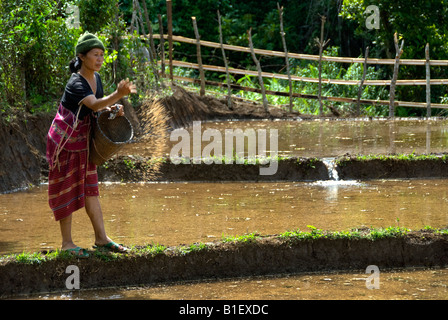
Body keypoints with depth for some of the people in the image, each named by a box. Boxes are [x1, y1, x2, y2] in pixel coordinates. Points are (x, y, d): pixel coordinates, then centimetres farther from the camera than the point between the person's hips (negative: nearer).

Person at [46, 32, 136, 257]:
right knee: (67, 188, -1)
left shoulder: (96, 78, 1)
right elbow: (94, 105, -41)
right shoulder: (76, 83, -24)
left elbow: (99, 104, 19)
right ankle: (66, 242, 6)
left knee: (89, 188, 10)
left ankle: (101, 238, 15)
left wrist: (112, 108, -3)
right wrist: (118, 95, -56)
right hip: (65, 140, -8)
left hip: (83, 141, 8)